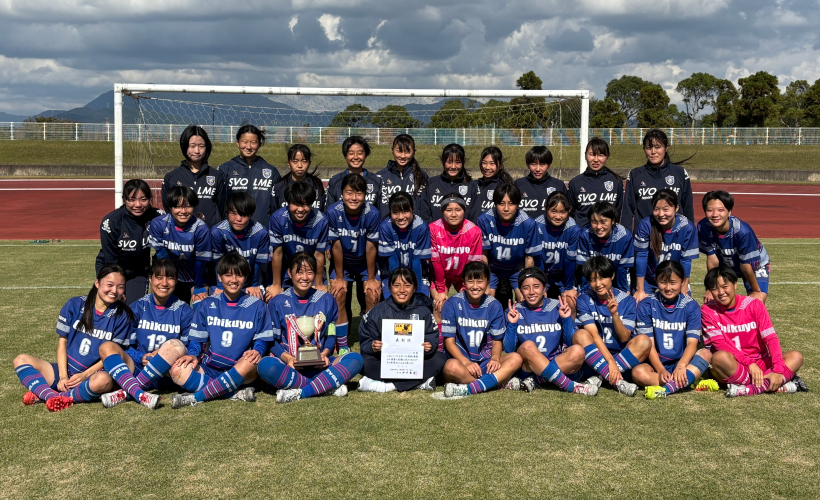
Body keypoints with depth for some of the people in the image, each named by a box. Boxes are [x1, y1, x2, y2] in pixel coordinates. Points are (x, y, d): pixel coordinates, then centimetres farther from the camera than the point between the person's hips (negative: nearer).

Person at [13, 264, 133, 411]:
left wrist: (85, 375, -13)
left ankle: (43, 395, -27)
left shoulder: (122, 316, -2)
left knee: (104, 380, -38)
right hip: (67, 370, 3)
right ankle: (52, 396, -36)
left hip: (93, 374, -3)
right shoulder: (75, 305, 2)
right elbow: (63, 340, 4)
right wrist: (63, 376, -8)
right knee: (21, 360, -15)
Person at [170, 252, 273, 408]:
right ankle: (236, 393, -29)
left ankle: (196, 397, -30)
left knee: (251, 362, -37)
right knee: (179, 370, -27)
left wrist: (258, 351, -17)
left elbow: (262, 339, 7)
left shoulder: (257, 306, 6)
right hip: (209, 369, 2)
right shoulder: (208, 305, 10)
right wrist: (193, 354, -11)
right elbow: (196, 338, 11)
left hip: (239, 373, -2)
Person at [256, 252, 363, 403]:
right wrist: (287, 358, -17)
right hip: (288, 365, -2)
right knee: (265, 365, -36)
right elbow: (273, 340, 2)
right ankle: (329, 385, -31)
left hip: (318, 365, 2)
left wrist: (325, 353, -9)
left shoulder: (326, 300, 9)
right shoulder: (277, 303, 4)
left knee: (356, 358, -24)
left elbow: (330, 335, 12)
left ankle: (300, 393, -30)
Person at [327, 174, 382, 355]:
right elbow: (336, 247, -18)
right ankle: (342, 346, 0)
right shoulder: (333, 212, -26)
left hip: (365, 262, 0)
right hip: (342, 263, 0)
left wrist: (371, 279, -11)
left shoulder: (372, 213, -27)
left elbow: (371, 248, -19)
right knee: (338, 295, -13)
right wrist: (339, 278, -10)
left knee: (372, 296, -13)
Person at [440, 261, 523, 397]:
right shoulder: (452, 304, -4)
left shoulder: (494, 306, 5)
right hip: (461, 361, -3)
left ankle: (468, 389, -35)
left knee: (516, 358, -23)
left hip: (484, 362, 3)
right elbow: (449, 341, -6)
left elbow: (497, 340, 6)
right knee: (452, 366, -38)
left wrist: (495, 358, -17)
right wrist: (466, 362, -23)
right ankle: (502, 382, -23)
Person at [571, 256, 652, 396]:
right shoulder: (584, 300, -3)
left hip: (621, 355, 1)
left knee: (643, 341, -26)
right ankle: (617, 381, -36)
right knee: (580, 335, -29)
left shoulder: (627, 300, -1)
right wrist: (610, 361, -26)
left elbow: (624, 338, -7)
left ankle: (601, 377, -28)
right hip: (594, 357, -1)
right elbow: (594, 335, -14)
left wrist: (614, 314, -23)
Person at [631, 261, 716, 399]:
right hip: (655, 364, -1)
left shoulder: (690, 306, 1)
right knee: (638, 372, -33)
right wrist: (661, 370, -23)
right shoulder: (647, 305, -2)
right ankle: (691, 383, -29)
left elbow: (692, 342, -10)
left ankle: (667, 388, -42)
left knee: (706, 354, -27)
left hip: (682, 362, 1)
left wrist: (681, 366, -30)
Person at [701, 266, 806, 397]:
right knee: (720, 357, -36)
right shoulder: (708, 310, -5)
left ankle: (750, 389, -36)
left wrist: (778, 371, -23)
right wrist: (749, 363, -26)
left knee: (796, 357, -19)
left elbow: (771, 338, -9)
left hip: (759, 363, 3)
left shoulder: (753, 305, -2)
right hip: (731, 367, -3)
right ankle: (782, 386, -30)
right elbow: (720, 343, -14)